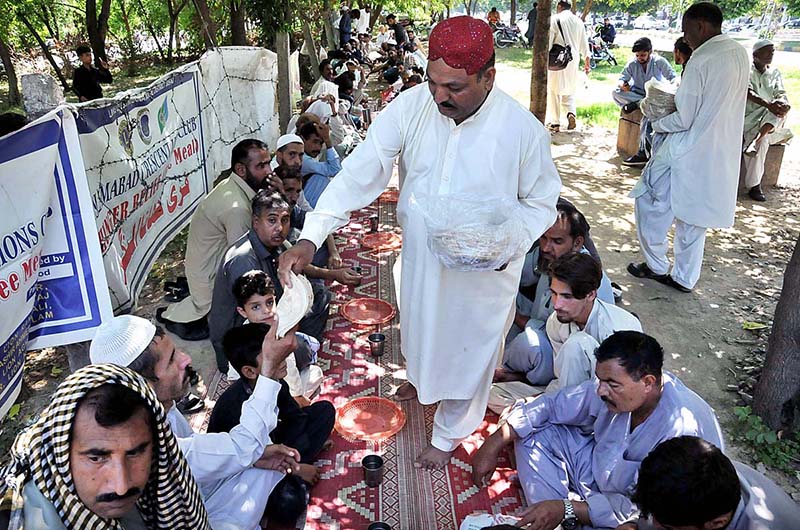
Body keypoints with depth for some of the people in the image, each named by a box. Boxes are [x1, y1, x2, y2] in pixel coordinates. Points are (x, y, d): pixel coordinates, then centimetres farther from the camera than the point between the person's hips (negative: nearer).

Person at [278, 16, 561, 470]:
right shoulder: (411, 107, -17)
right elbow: (360, 173, -20)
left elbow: (541, 203, -8)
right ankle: (423, 377, 65)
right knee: (421, 325, 29)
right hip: (420, 256, 3)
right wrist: (311, 238, -29)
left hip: (483, 271, -3)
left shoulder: (523, 129, -22)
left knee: (469, 348, 16)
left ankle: (449, 434, 44)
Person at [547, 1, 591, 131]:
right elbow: (584, 44, 14)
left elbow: (548, 43, -11)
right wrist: (586, 62, 23)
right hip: (573, 61, 4)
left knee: (554, 91, 5)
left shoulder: (554, 20, -6)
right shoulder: (578, 21, 9)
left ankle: (555, 123, 6)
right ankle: (571, 113, -9)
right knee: (569, 91, 16)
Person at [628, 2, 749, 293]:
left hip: (687, 152, -8)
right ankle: (685, 278, 25)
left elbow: (683, 119, -18)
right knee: (694, 216, 16)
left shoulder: (700, 61, -20)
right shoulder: (740, 54, 5)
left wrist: (656, 124, -1)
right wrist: (678, 100, 13)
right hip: (721, 156, 8)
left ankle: (656, 265, 18)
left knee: (649, 201, 9)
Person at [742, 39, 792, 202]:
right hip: (749, 115, -4)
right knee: (763, 140, -31)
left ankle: (755, 141, -45)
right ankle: (754, 185, -29)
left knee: (781, 107, -30)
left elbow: (781, 94, 3)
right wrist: (768, 105, -33)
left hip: (770, 119, 4)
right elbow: (748, 93, -16)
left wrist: (783, 103, -24)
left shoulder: (775, 73, 17)